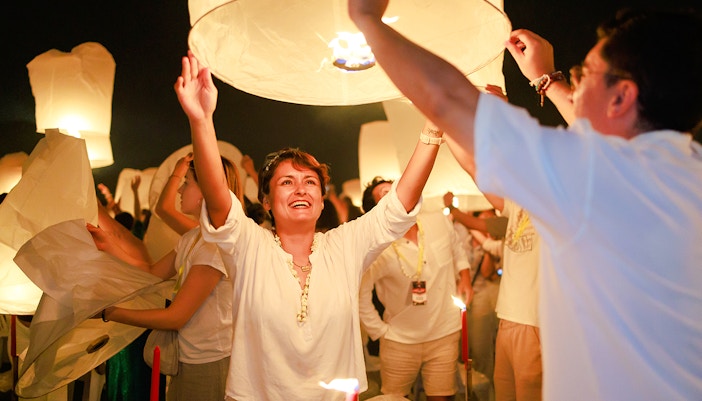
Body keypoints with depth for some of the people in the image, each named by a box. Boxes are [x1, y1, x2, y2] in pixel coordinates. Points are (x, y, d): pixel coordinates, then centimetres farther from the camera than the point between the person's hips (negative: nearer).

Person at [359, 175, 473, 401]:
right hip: (399, 341, -2)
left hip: (445, 334, 2)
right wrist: (379, 331, -7)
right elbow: (360, 293, -12)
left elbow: (457, 251, 15)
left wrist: (465, 277, 2)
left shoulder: (440, 222, -6)